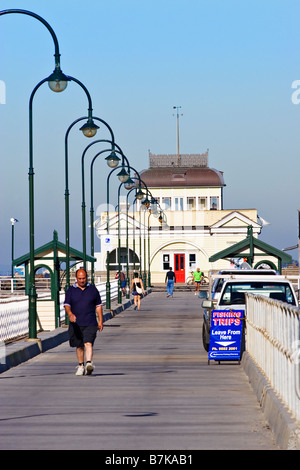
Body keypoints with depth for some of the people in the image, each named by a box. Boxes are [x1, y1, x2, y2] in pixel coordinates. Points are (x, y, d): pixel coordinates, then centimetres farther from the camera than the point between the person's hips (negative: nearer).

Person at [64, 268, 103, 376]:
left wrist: (100, 321, 7)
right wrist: (70, 314, -24)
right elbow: (66, 305, -3)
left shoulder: (93, 289, 7)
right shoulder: (71, 290, 5)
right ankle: (80, 366, 25)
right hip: (76, 324, 1)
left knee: (88, 343, -18)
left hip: (90, 323, -1)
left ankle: (89, 363, -32)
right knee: (79, 346, 11)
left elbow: (98, 306, 12)